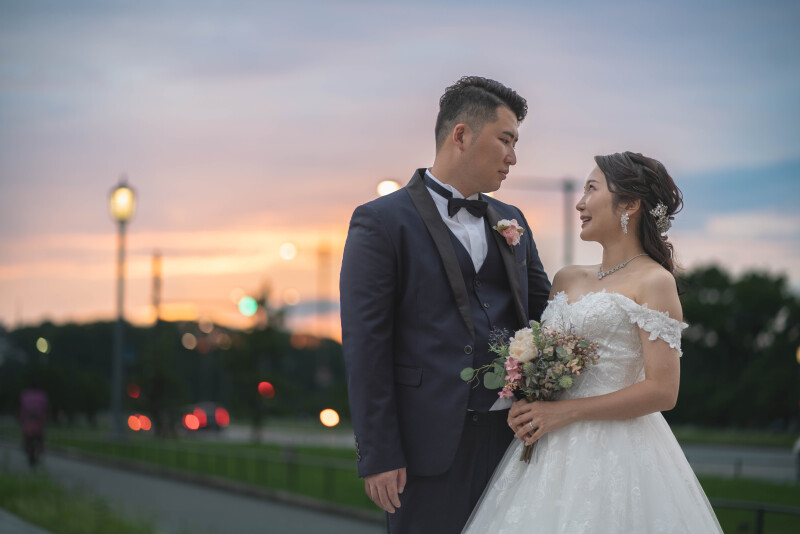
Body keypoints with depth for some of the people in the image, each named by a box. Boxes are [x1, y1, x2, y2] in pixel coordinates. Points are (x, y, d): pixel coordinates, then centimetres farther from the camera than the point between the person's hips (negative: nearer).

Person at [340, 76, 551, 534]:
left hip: (511, 440, 6)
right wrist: (378, 456, -13)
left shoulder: (512, 221, 17)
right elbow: (365, 346, -8)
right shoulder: (382, 222, -3)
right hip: (431, 445, -6)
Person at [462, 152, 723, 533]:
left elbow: (662, 391, -13)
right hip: (555, 451, 6)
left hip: (617, 452, -6)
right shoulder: (567, 279, 14)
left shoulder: (654, 282, -6)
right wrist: (524, 409, -2)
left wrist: (563, 412, -14)